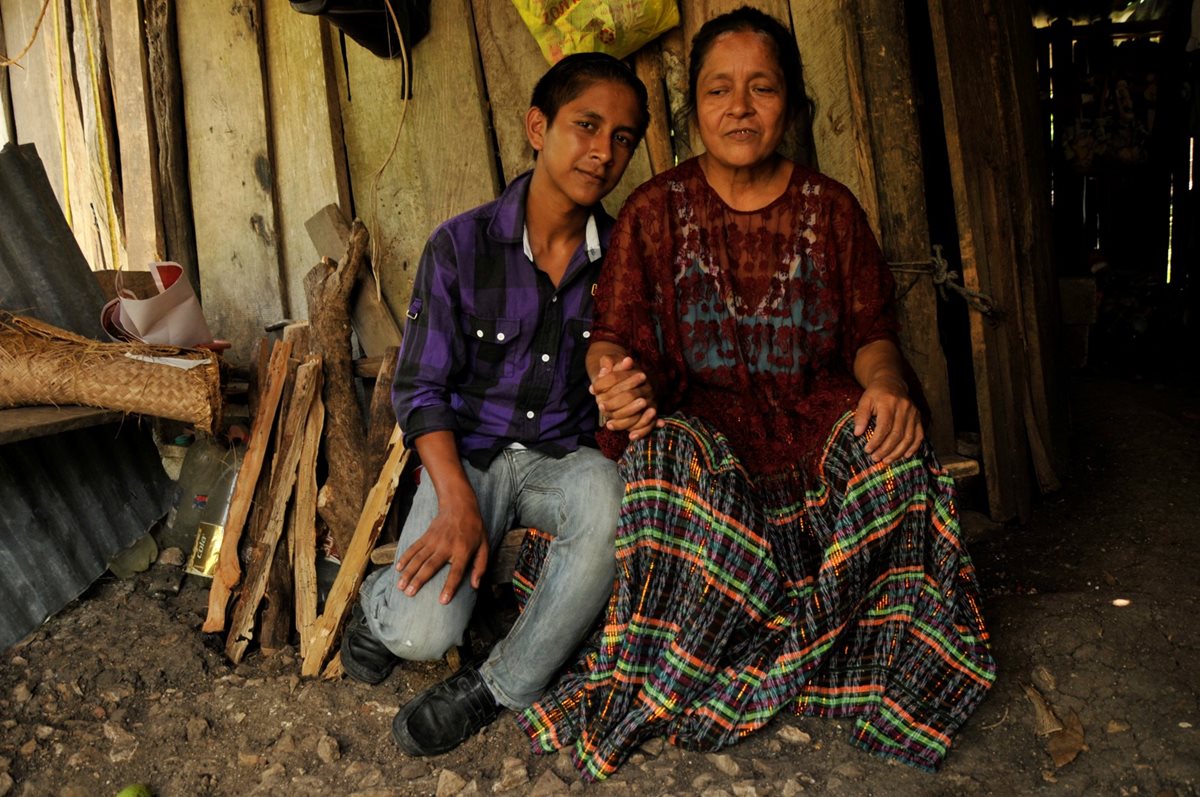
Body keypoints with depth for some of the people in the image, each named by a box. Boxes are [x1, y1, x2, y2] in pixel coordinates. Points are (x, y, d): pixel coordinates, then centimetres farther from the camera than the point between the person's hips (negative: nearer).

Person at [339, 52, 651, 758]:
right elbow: (421, 387, -5)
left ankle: (499, 688, -13)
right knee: (425, 632, -24)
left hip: (565, 457, 2)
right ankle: (384, 601, 18)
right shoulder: (462, 245, -7)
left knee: (612, 501, -35)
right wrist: (458, 503, -19)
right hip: (469, 455, -2)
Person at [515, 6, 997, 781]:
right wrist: (612, 378, -26)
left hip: (816, 411, 2)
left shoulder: (830, 207, 9)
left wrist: (886, 384, -18)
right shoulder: (655, 209, 5)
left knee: (891, 448, -29)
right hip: (705, 418, -1)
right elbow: (614, 333, 0)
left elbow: (872, 332, 6)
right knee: (667, 459, -35)